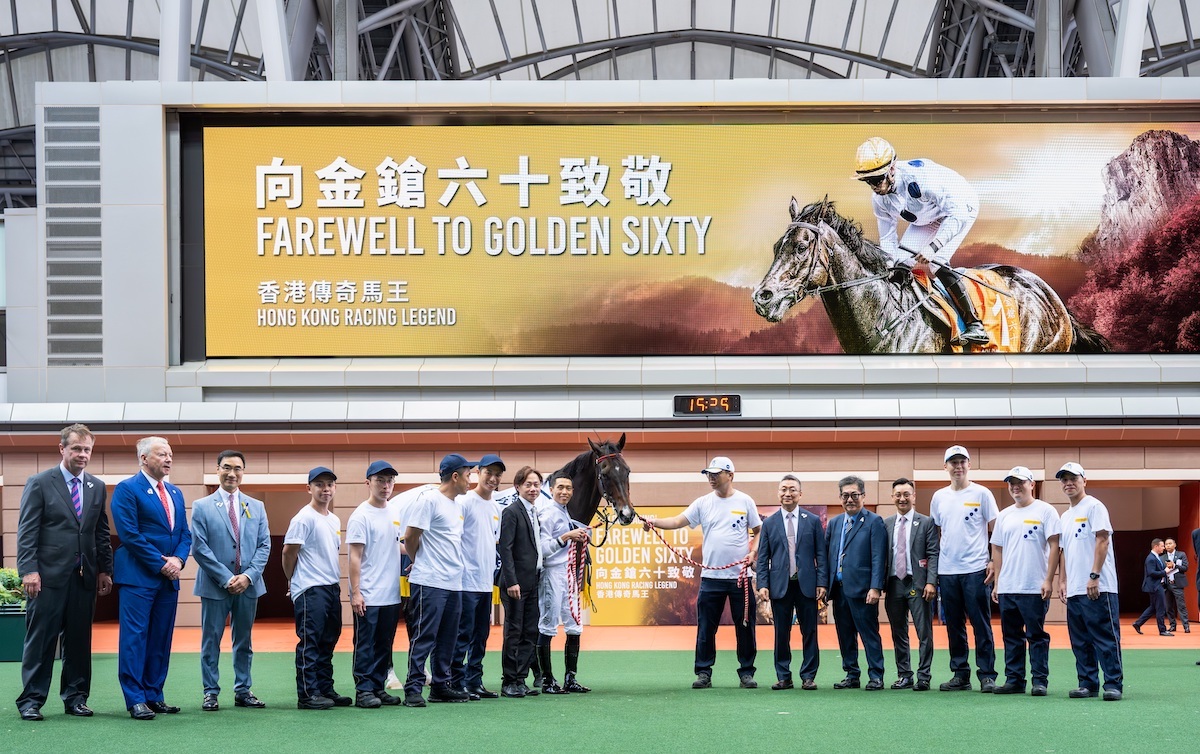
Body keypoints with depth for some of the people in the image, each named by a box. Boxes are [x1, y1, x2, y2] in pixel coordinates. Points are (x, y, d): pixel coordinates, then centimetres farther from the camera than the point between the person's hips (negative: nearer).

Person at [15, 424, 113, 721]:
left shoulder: (97, 488, 13)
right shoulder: (39, 484, -1)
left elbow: (102, 534, 16)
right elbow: (26, 531, -5)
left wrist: (105, 570, 8)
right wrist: (28, 570, -14)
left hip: (84, 576, 4)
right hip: (49, 575, -4)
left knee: (80, 640, 7)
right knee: (40, 639, -1)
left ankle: (75, 697, 15)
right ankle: (31, 700, 3)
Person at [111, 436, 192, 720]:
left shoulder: (175, 493, 17)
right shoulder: (127, 489, -6)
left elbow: (185, 533, 16)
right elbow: (129, 534, -13)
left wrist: (178, 560, -4)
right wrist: (160, 564, -13)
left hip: (169, 578, 7)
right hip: (138, 576, -7)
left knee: (161, 639, 7)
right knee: (135, 637, -6)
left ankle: (154, 695, 12)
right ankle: (135, 700, -6)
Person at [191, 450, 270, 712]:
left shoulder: (256, 508, 10)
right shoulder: (202, 507, 0)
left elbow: (264, 545, 6)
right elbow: (199, 547, -6)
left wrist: (249, 575, -9)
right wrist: (226, 579, -13)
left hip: (248, 585, 3)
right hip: (215, 585, -3)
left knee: (244, 640, 9)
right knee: (211, 640, 1)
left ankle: (243, 691, 16)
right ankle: (211, 692, 6)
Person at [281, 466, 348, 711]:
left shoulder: (334, 520, 16)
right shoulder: (304, 518, -11)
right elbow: (289, 552, -10)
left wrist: (336, 576, 15)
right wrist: (293, 582, 0)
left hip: (332, 587, 9)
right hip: (310, 590, -9)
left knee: (328, 642, 12)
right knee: (310, 642, -8)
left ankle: (325, 689, 19)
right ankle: (307, 695, -8)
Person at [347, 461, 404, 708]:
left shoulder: (394, 514, 13)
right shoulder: (361, 516, -9)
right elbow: (355, 556, -13)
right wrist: (356, 592, -17)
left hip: (391, 595, 7)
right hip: (368, 596, -7)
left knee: (384, 645, 11)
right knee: (365, 644, -3)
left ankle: (379, 688, 17)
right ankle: (364, 690, -1)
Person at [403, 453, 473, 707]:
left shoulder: (456, 505, 16)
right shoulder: (429, 500, -10)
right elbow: (410, 537, -11)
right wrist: (420, 562, 4)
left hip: (454, 582, 9)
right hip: (430, 582, -9)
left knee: (447, 639, 12)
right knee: (424, 636, -8)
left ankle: (440, 686, 19)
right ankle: (413, 689, -6)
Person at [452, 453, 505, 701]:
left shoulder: (496, 509, 15)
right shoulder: (464, 502, -9)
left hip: (486, 582, 8)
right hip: (466, 580, -8)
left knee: (481, 636, 10)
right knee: (463, 634, -6)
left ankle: (474, 682, 16)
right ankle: (457, 682, -3)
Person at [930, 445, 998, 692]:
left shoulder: (981, 494, -1)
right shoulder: (939, 497, 11)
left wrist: (995, 562, -9)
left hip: (975, 570, -5)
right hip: (947, 570, 5)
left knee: (981, 625, -4)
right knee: (954, 626, 9)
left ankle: (987, 675, -2)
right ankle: (960, 675, 15)